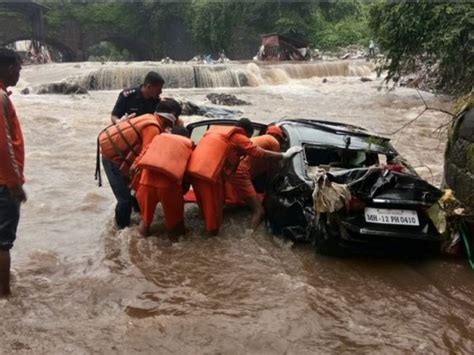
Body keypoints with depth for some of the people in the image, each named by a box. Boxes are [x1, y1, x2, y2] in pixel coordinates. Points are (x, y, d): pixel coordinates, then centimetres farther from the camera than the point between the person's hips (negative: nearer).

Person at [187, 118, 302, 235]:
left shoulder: (217, 129, 26)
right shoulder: (238, 137, 2)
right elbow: (260, 153, -2)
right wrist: (285, 155, 4)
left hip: (193, 169, 8)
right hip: (208, 172, -8)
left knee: (205, 200, 25)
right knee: (213, 203, 10)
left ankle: (208, 222, 40)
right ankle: (213, 229, 23)